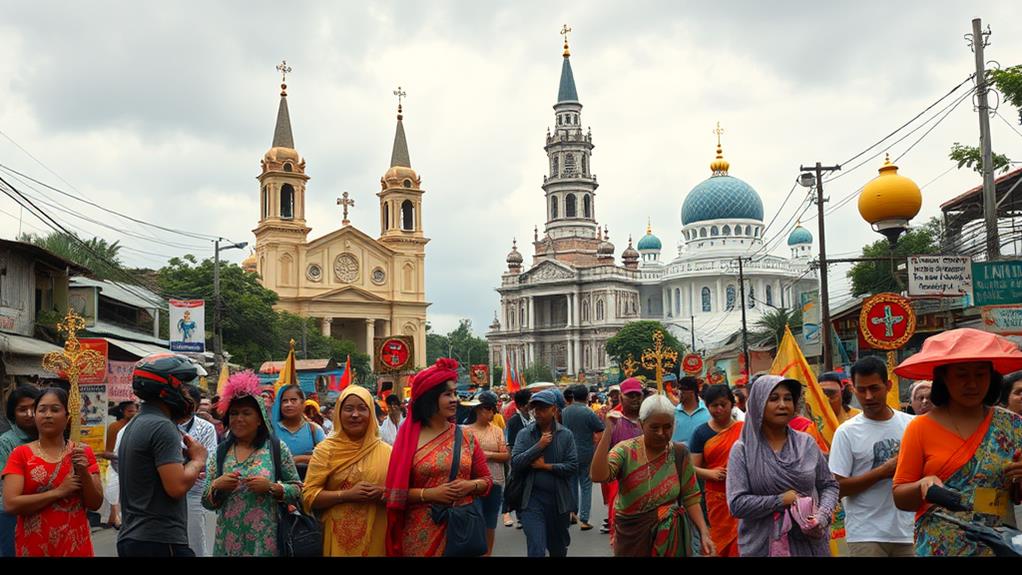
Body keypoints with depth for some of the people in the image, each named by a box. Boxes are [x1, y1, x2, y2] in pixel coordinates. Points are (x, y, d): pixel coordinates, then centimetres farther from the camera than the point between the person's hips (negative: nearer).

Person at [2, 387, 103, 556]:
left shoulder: (83, 452, 0)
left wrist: (84, 472, -15)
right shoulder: (20, 454, -2)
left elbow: (95, 504, -1)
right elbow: (10, 504, -12)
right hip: (33, 546, -1)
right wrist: (58, 492, -17)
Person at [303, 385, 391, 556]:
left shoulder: (385, 451, 2)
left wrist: (384, 494, -15)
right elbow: (309, 495, -5)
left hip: (376, 535, 1)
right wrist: (346, 494, -17)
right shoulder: (325, 450, -1)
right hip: (340, 536, -1)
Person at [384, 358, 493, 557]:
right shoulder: (409, 440, -5)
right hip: (423, 531, -3)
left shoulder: (466, 437, 4)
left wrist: (471, 486, -10)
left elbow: (486, 479, 9)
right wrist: (428, 494, -17)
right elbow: (396, 492, -5)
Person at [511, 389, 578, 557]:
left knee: (558, 549, 18)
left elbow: (572, 466, -8)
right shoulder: (524, 434, -1)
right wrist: (539, 445, -16)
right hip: (532, 499, -1)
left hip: (559, 499, 1)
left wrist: (546, 466, -14)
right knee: (536, 550, -9)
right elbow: (515, 463, -12)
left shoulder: (566, 435, -2)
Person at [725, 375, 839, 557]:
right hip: (762, 546, -2)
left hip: (810, 544, 3)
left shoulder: (807, 443, 3)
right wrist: (781, 501, -15)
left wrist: (822, 516, -8)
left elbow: (829, 485, 10)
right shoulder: (742, 450, -6)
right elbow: (736, 504, -12)